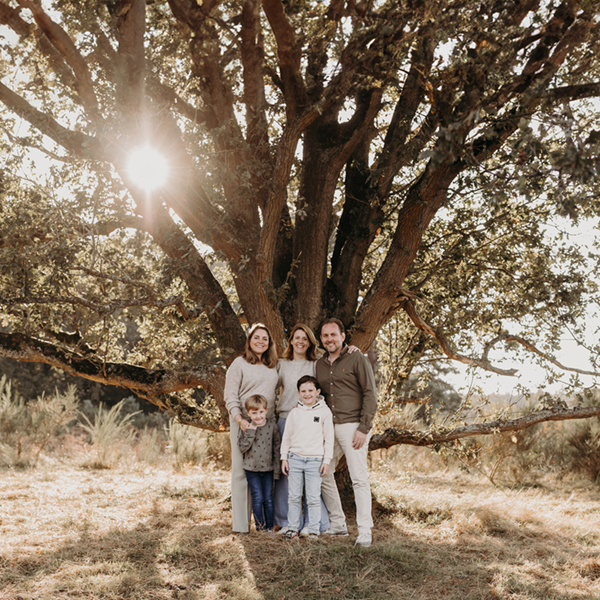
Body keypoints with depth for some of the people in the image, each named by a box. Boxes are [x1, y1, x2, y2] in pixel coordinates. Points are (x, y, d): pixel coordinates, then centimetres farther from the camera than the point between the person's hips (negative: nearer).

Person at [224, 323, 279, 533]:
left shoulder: (273, 366, 15)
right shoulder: (239, 364, 1)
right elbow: (230, 396, -4)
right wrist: (239, 419, -17)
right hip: (243, 423, -4)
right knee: (242, 471, -4)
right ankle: (241, 523, 1)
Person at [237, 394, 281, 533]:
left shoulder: (272, 425, -4)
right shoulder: (245, 428, -7)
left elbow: (277, 447, 3)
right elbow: (242, 448, -13)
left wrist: (277, 467, 2)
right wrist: (250, 432, -22)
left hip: (268, 469, 1)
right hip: (252, 469, -1)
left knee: (268, 499, 7)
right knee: (257, 499, -2)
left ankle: (270, 526, 19)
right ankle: (260, 527, 12)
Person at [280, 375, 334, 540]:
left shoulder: (324, 412, 0)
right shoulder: (294, 413, 6)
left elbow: (329, 438, 1)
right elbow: (286, 436, 12)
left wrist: (326, 460, -2)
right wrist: (284, 458, 7)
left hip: (315, 460, -2)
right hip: (295, 458, 2)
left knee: (313, 498, 1)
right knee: (294, 496, 7)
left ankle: (314, 529, 11)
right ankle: (293, 527, 17)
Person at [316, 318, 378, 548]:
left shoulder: (357, 359, -3)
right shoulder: (320, 364, 14)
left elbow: (370, 394, -6)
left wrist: (363, 428, -13)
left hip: (352, 426, -6)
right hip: (328, 427, 7)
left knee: (359, 479, -7)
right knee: (322, 473, 9)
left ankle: (365, 531, -2)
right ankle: (338, 524, 21)